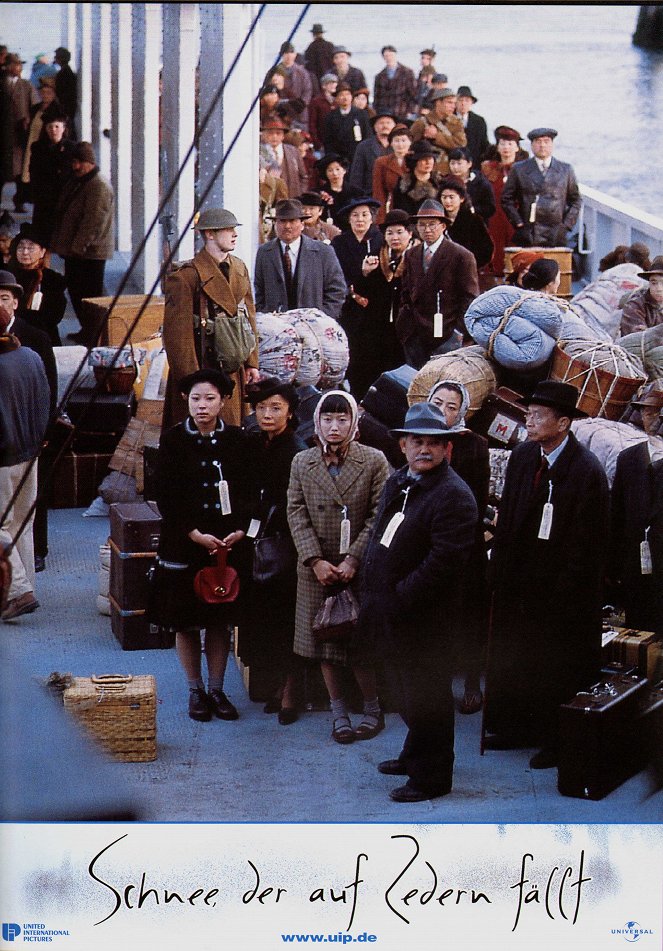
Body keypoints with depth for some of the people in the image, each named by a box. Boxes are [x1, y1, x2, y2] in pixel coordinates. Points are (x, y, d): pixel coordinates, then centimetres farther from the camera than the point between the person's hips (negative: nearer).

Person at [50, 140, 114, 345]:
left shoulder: (99, 186, -17)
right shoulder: (74, 181, 15)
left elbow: (93, 221, -23)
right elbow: (62, 213, 23)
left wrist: (78, 246, -23)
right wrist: (58, 242, 19)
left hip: (90, 252, -10)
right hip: (74, 251, 10)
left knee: (88, 295, -6)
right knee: (75, 290, 17)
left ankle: (93, 336, 0)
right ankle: (86, 331, 28)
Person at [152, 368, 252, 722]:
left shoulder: (236, 439, 2)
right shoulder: (173, 440, -3)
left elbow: (247, 492, 4)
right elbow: (166, 497, -6)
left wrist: (240, 530, -11)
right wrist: (194, 534, -14)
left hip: (229, 543, 1)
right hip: (183, 544, -1)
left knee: (220, 620, 7)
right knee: (186, 622, 4)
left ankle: (216, 689, 18)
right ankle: (195, 690, 17)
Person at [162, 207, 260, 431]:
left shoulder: (239, 269, 11)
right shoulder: (186, 276, -13)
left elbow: (249, 318, 17)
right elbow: (178, 333, -14)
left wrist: (252, 362, 13)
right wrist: (190, 379, -16)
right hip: (202, 370, -7)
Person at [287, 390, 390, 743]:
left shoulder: (374, 461, -3)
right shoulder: (301, 463, 4)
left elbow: (379, 516, -7)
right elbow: (296, 515, 0)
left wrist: (353, 559, -15)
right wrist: (316, 560, -11)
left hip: (360, 568, -3)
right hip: (317, 568, 3)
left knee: (362, 646, 1)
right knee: (325, 646, 8)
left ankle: (373, 710, 19)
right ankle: (339, 712, 20)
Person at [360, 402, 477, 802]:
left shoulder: (454, 496, -19)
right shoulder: (398, 483, 9)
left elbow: (443, 563, -25)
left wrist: (398, 599, -20)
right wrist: (373, 595, 10)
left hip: (424, 621, -9)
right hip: (391, 617, 9)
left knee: (426, 700, 3)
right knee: (407, 694, 24)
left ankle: (432, 778, 16)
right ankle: (415, 756, 41)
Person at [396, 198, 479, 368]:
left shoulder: (461, 256, -4)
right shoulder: (411, 256, 14)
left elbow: (469, 298, -4)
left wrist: (460, 330, -9)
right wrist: (404, 319, 7)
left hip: (446, 334, -5)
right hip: (415, 335, 5)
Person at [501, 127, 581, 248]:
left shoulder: (566, 170, 11)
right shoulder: (519, 169, 8)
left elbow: (575, 201, 16)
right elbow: (507, 200, 10)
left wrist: (566, 225, 4)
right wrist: (518, 223, 0)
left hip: (556, 238, 1)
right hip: (528, 237, -1)